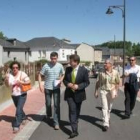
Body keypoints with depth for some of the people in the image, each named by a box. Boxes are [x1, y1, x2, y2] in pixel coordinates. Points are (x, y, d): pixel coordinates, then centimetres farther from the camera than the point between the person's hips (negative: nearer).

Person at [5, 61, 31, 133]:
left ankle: (16, 126, -5)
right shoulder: (10, 75, -4)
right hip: (14, 95, 5)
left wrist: (21, 82, -26)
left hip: (22, 95, -5)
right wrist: (6, 79, -22)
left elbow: (29, 81, -13)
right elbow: (7, 84, -3)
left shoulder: (22, 74, -14)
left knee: (18, 110, -11)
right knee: (19, 109, 21)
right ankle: (23, 117, 48)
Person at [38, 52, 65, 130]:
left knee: (57, 105, -4)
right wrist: (40, 85, -12)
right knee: (48, 104, 15)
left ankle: (56, 123, 1)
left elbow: (63, 74, 11)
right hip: (47, 88, 0)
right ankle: (48, 115, 45)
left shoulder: (60, 66, -5)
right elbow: (40, 75, -1)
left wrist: (61, 80, -8)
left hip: (56, 88, 0)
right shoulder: (46, 66, -9)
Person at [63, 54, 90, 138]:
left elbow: (87, 82, -7)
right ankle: (75, 130, -10)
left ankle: (75, 122, 44)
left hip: (79, 94, 0)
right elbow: (64, 79, 9)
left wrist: (78, 86, -22)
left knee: (77, 111, 17)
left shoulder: (84, 70, -10)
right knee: (72, 110, -12)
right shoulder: (68, 69, -1)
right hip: (70, 94, 0)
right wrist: (67, 84, -13)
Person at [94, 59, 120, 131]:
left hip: (112, 91, 1)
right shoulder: (101, 73, -2)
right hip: (103, 91, -1)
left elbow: (117, 83, -1)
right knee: (104, 107, -8)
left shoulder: (115, 73, -4)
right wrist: (96, 91, 2)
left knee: (109, 107, 16)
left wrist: (115, 91, -9)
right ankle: (106, 124, -8)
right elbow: (97, 82, 4)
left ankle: (107, 118, 42)